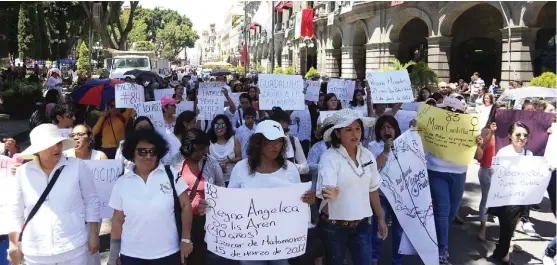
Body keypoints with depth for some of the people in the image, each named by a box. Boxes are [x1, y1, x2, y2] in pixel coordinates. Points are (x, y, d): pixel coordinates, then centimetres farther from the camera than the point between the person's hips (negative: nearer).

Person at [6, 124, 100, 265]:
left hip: (73, 248, -1)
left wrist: (94, 235, -1)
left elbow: (91, 201, -1)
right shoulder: (23, 172, -3)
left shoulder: (77, 167, -8)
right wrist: (14, 245, 7)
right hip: (35, 253, 2)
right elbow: (16, 211, 5)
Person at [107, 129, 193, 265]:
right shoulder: (121, 183, 1)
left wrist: (186, 239, -4)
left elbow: (186, 206, -2)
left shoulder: (171, 174, -5)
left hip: (168, 253, -1)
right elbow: (118, 219, 6)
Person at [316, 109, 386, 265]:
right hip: (334, 225, -4)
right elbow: (327, 188, -30)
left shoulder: (367, 155, 2)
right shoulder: (330, 157, -15)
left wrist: (381, 218, 15)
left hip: (361, 224, 4)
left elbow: (372, 190, 11)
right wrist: (329, 193, -53)